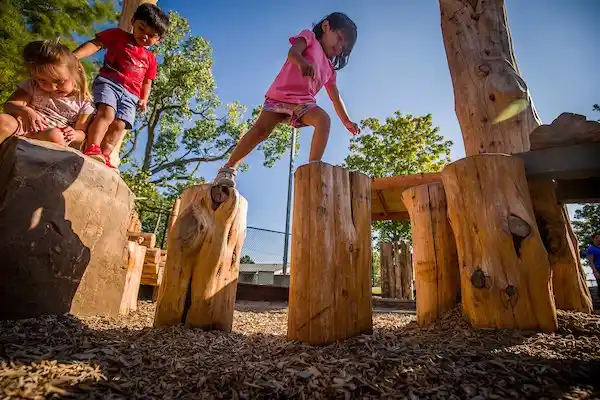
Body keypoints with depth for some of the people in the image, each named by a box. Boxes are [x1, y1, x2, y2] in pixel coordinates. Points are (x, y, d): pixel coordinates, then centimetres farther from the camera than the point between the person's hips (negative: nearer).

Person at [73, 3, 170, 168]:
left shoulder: (151, 58, 25)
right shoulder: (118, 35, 16)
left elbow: (147, 82, 24)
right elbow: (95, 43, 5)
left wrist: (144, 99, 5)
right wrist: (74, 56, -12)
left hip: (130, 95, 3)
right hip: (108, 81, -3)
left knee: (119, 125, -15)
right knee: (107, 112, -28)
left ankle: (104, 156, -18)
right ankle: (92, 148, -32)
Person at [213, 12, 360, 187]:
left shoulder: (330, 69, 28)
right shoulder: (309, 36, 13)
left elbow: (335, 98, 26)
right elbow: (292, 53, -9)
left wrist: (347, 121, 17)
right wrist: (302, 61, -33)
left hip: (303, 102, 5)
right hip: (280, 95, -4)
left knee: (323, 119, -26)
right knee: (261, 129, -23)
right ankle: (228, 169, -12)